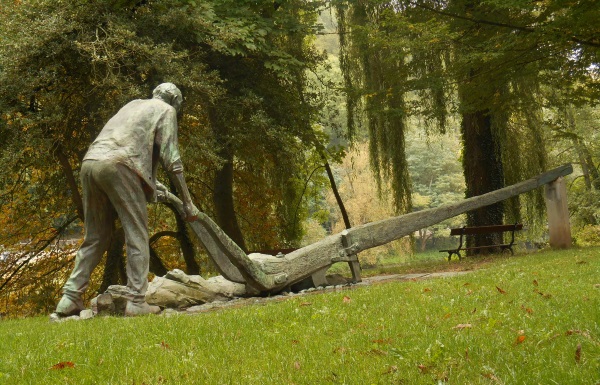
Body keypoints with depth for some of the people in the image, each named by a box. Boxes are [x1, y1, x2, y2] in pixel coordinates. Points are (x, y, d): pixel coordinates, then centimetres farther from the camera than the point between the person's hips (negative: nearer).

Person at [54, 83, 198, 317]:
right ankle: (136, 301, -7)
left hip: (90, 163, 7)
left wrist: (152, 182, 49)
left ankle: (70, 298, 7)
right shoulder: (166, 111, 14)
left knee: (95, 237, 13)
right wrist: (187, 203, 5)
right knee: (137, 236, -1)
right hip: (118, 166, -7)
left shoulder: (133, 105, 34)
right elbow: (171, 159, 4)